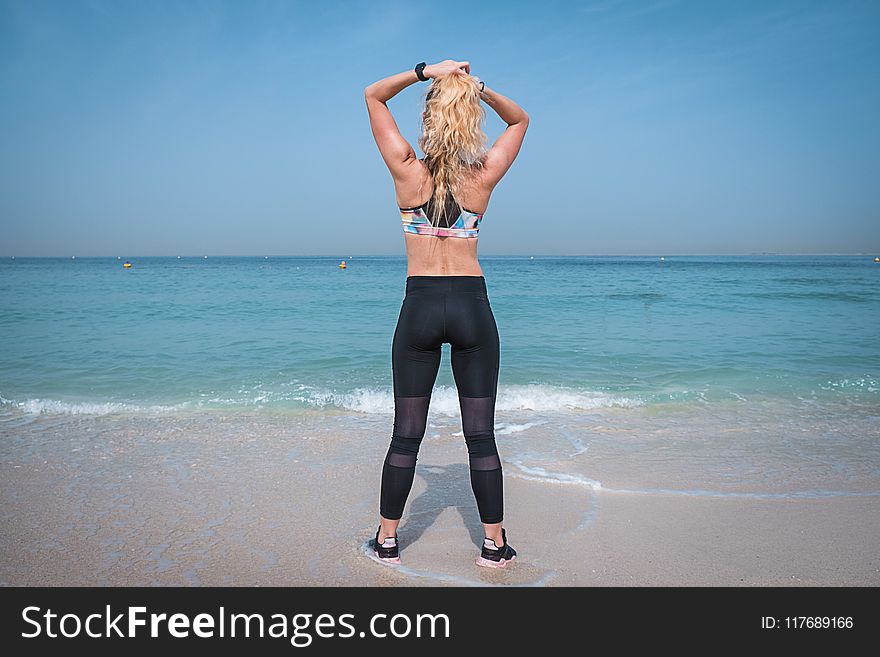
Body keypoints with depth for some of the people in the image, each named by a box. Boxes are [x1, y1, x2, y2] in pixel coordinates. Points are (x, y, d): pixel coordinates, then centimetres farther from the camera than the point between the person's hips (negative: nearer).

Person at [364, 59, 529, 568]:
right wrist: (479, 88, -1)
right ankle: (494, 544, 18)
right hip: (472, 305, 0)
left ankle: (388, 540, 21)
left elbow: (373, 95, 8)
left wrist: (425, 72, -4)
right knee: (481, 434, 8)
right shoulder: (484, 177, -3)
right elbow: (520, 120, 15)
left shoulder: (408, 171, -5)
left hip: (420, 306, 0)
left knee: (407, 434, 9)